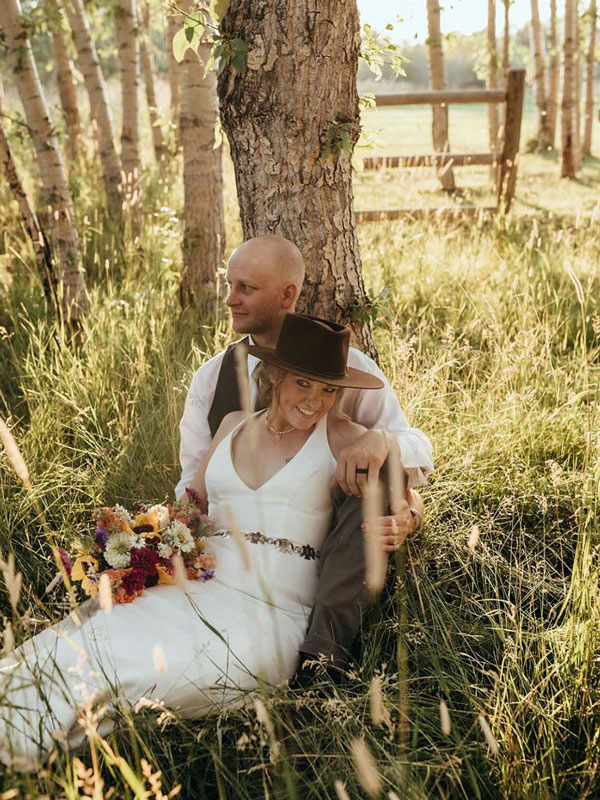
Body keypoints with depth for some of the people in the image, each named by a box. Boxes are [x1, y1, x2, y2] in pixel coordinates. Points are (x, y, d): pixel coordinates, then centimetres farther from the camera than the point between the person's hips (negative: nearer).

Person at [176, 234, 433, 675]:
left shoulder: (346, 368, 0)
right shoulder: (210, 379, 7)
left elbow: (421, 452, -4)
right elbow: (194, 486, 9)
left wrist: (378, 440, -29)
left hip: (325, 552, 0)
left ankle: (325, 646, -37)